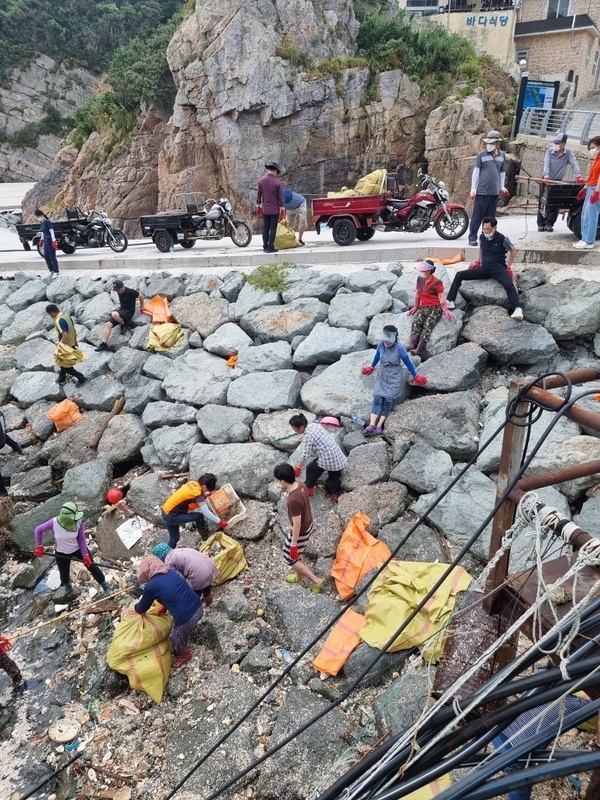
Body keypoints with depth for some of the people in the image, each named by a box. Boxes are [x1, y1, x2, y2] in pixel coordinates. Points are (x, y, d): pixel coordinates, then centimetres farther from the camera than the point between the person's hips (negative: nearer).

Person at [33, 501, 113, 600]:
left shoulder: (79, 522, -28)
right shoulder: (54, 523, -32)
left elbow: (81, 539, -15)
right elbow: (38, 530, -13)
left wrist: (85, 555, -15)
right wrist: (39, 547, -10)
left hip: (78, 548, 0)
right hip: (61, 553, 0)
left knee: (91, 566, 9)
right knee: (64, 573, 20)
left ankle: (104, 585, 33)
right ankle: (66, 587, 55)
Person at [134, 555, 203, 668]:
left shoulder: (151, 586, -10)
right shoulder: (172, 572, 7)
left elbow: (142, 608, 9)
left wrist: (136, 608, 32)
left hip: (186, 618, -6)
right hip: (199, 607, 7)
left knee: (176, 637, 27)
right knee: (184, 633, 36)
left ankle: (185, 654, 50)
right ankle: (184, 645, 61)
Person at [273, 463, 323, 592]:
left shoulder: (293, 500, -37)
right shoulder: (300, 484, -11)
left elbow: (297, 525, -29)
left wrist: (293, 544, -18)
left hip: (300, 532, -9)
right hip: (308, 526, 9)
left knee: (290, 558, 15)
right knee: (297, 554, 29)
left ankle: (315, 580, 21)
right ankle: (299, 578, 50)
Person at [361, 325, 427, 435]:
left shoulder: (399, 348, -15)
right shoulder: (381, 345, -6)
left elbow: (408, 362, -5)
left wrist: (415, 376, 3)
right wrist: (371, 367, 31)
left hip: (394, 378, -3)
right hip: (381, 376, 3)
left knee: (388, 400, -14)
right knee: (377, 399, -12)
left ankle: (379, 426, -15)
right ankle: (371, 425, -21)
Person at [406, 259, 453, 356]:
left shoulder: (437, 282, -6)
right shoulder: (420, 279, 11)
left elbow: (441, 297, -8)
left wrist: (445, 310, -18)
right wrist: (415, 307, 21)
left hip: (435, 308, -5)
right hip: (423, 308, 5)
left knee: (428, 324, -31)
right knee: (416, 322, -27)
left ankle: (419, 349, -48)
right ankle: (411, 346, -45)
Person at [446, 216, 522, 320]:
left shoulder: (502, 238, -10)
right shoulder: (482, 237, 3)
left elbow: (513, 250, 4)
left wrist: (508, 266, 1)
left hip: (498, 269, -5)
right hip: (484, 269, 5)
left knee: (509, 284, -35)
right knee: (459, 275, -9)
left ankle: (517, 309, -43)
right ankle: (450, 301, -11)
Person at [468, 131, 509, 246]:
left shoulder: (502, 155, 10)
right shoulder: (481, 155, -1)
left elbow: (502, 172, 18)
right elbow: (476, 171, -3)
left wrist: (502, 186, 12)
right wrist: (473, 188, -9)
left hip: (494, 191, 4)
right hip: (481, 191, -4)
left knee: (490, 217, 8)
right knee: (477, 216, -4)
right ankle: (472, 238, -2)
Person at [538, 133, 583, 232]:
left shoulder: (569, 153, -4)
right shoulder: (549, 151, -3)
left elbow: (574, 164, -16)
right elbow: (546, 164, -16)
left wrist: (578, 175, -35)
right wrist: (546, 175, -35)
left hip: (558, 181, 0)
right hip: (546, 180, 0)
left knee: (555, 205, -3)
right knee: (542, 203, 1)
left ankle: (549, 224, 4)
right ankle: (541, 224, 7)